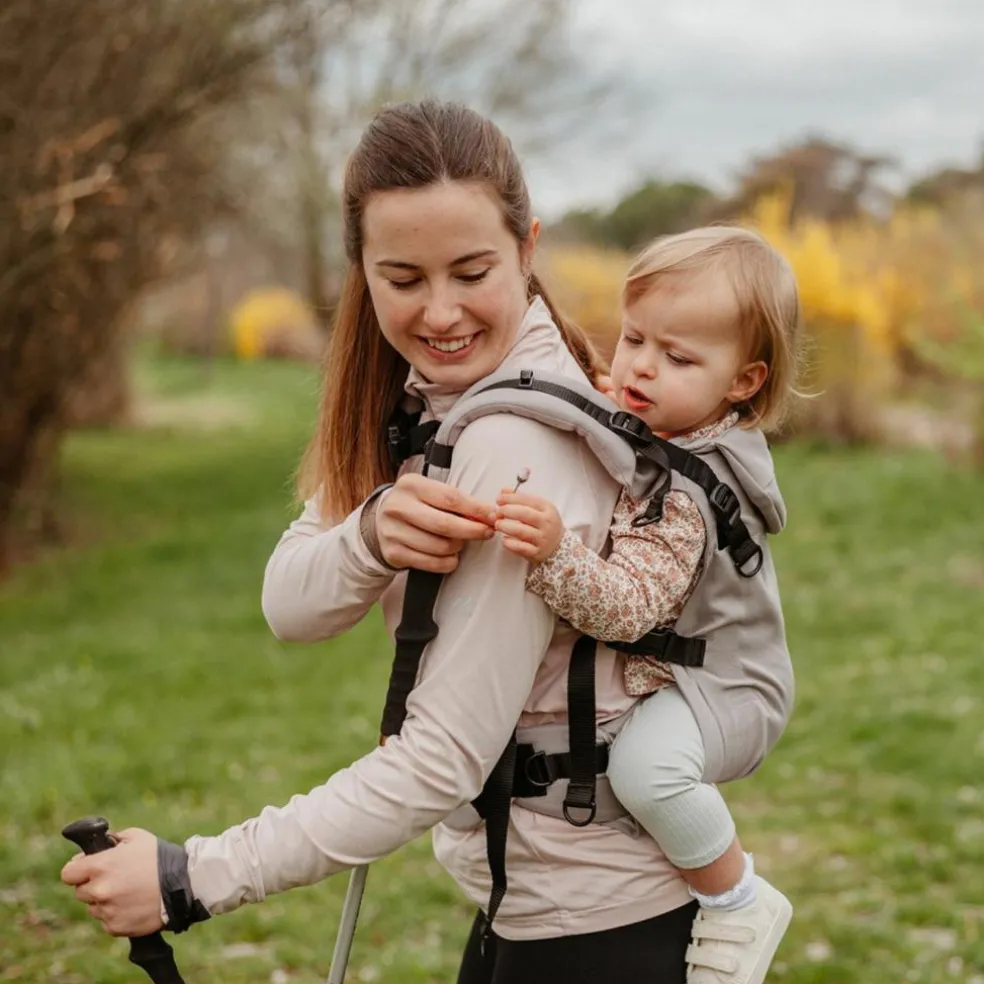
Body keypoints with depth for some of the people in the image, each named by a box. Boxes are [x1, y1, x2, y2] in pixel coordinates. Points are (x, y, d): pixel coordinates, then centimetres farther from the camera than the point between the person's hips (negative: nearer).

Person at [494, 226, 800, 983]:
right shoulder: (649, 429, -1)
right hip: (682, 665, 11)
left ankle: (741, 904, -13)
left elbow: (628, 608, -40)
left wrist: (555, 553, -54)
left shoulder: (677, 493, -30)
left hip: (727, 690, -11)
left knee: (646, 761, -37)